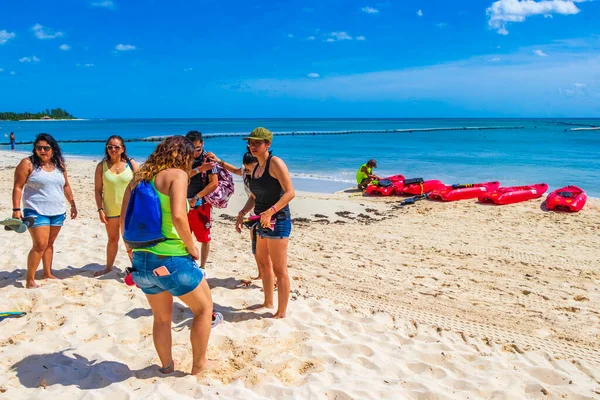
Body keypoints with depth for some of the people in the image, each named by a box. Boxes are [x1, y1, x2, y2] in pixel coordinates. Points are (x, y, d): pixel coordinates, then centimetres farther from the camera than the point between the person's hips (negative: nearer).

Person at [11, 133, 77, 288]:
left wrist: (73, 204, 16)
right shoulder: (27, 164, -8)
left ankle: (47, 273, 24)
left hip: (57, 212, 5)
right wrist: (16, 209, -15)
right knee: (40, 244, -10)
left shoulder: (59, 164, 7)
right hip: (36, 212, -5)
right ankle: (30, 279, 0)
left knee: (50, 243, 13)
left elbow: (66, 186, 16)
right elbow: (18, 187, -9)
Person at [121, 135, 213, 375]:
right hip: (171, 259, -7)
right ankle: (199, 364, 25)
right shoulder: (176, 174, -8)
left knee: (162, 318, 25)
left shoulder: (138, 178, 12)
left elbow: (124, 222, 13)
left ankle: (166, 366, 39)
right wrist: (192, 248, -10)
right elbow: (178, 216, -24)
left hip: (142, 260, 7)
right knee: (204, 308, 16)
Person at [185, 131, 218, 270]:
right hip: (184, 203, 4)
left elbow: (214, 183, -15)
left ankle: (202, 267, 18)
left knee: (205, 238, 4)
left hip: (201, 205, -4)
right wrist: (199, 169, -24)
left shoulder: (208, 159, -8)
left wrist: (196, 198, -16)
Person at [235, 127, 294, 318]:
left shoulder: (275, 163, -13)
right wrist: (242, 213, 4)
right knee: (263, 263, 20)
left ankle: (281, 312, 9)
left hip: (277, 221, -10)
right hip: (263, 222, 10)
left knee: (279, 269, -2)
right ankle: (268, 302, 36)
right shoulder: (256, 168, 12)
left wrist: (270, 212, -30)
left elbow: (290, 192, -21)